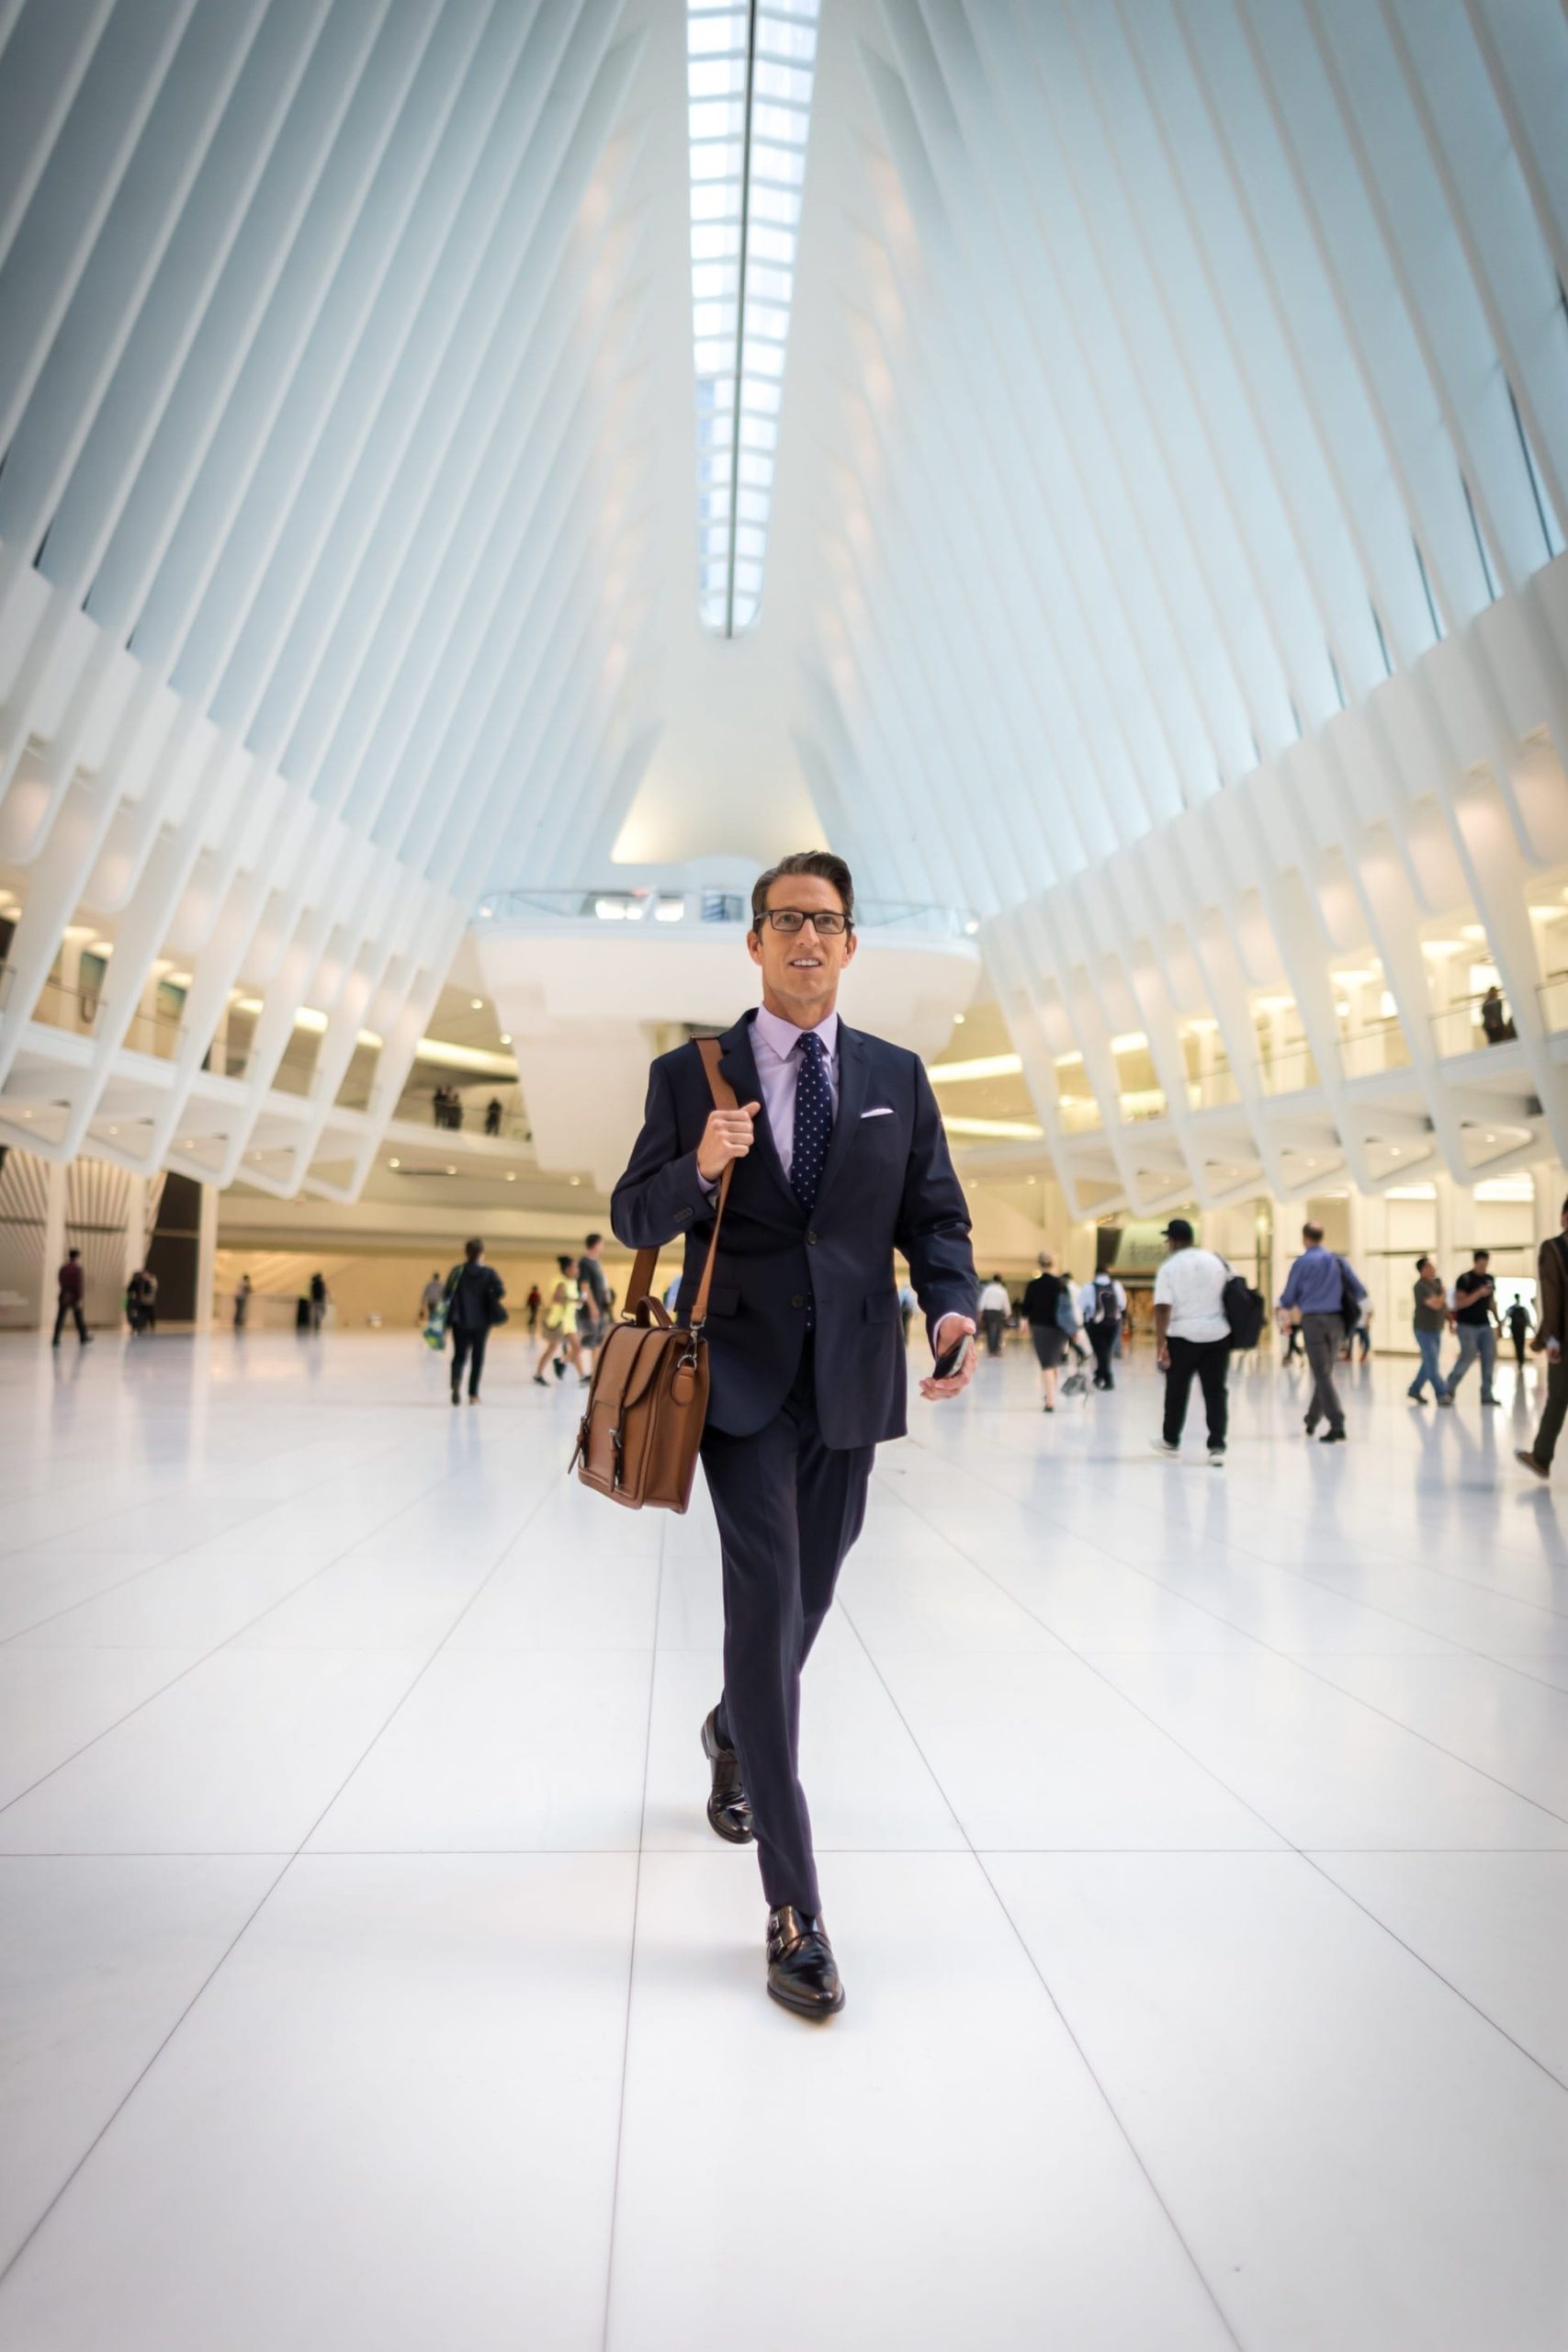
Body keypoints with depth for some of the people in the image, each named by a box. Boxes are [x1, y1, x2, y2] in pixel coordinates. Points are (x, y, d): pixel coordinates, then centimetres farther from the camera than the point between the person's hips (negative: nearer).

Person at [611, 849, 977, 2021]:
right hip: (743, 1375, -3)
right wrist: (699, 1169, -20)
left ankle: (735, 1729, 52)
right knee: (766, 1604, -8)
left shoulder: (897, 1076, 7)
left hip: (851, 1379, 3)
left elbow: (936, 1216, 6)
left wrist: (954, 1306, -14)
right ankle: (795, 1908, 2)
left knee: (805, 1601, 18)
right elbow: (634, 1219, 1)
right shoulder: (689, 1073, 1)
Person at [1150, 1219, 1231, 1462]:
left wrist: (1160, 1343, -15)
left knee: (1177, 1390, 13)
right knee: (1215, 1392, 5)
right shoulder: (1216, 1261, 6)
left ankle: (1170, 1440, 28)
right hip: (1217, 1335, 3)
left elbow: (1162, 1308, -15)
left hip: (1183, 1335, -3)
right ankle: (1217, 1447, -2)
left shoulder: (1169, 1268, -7)